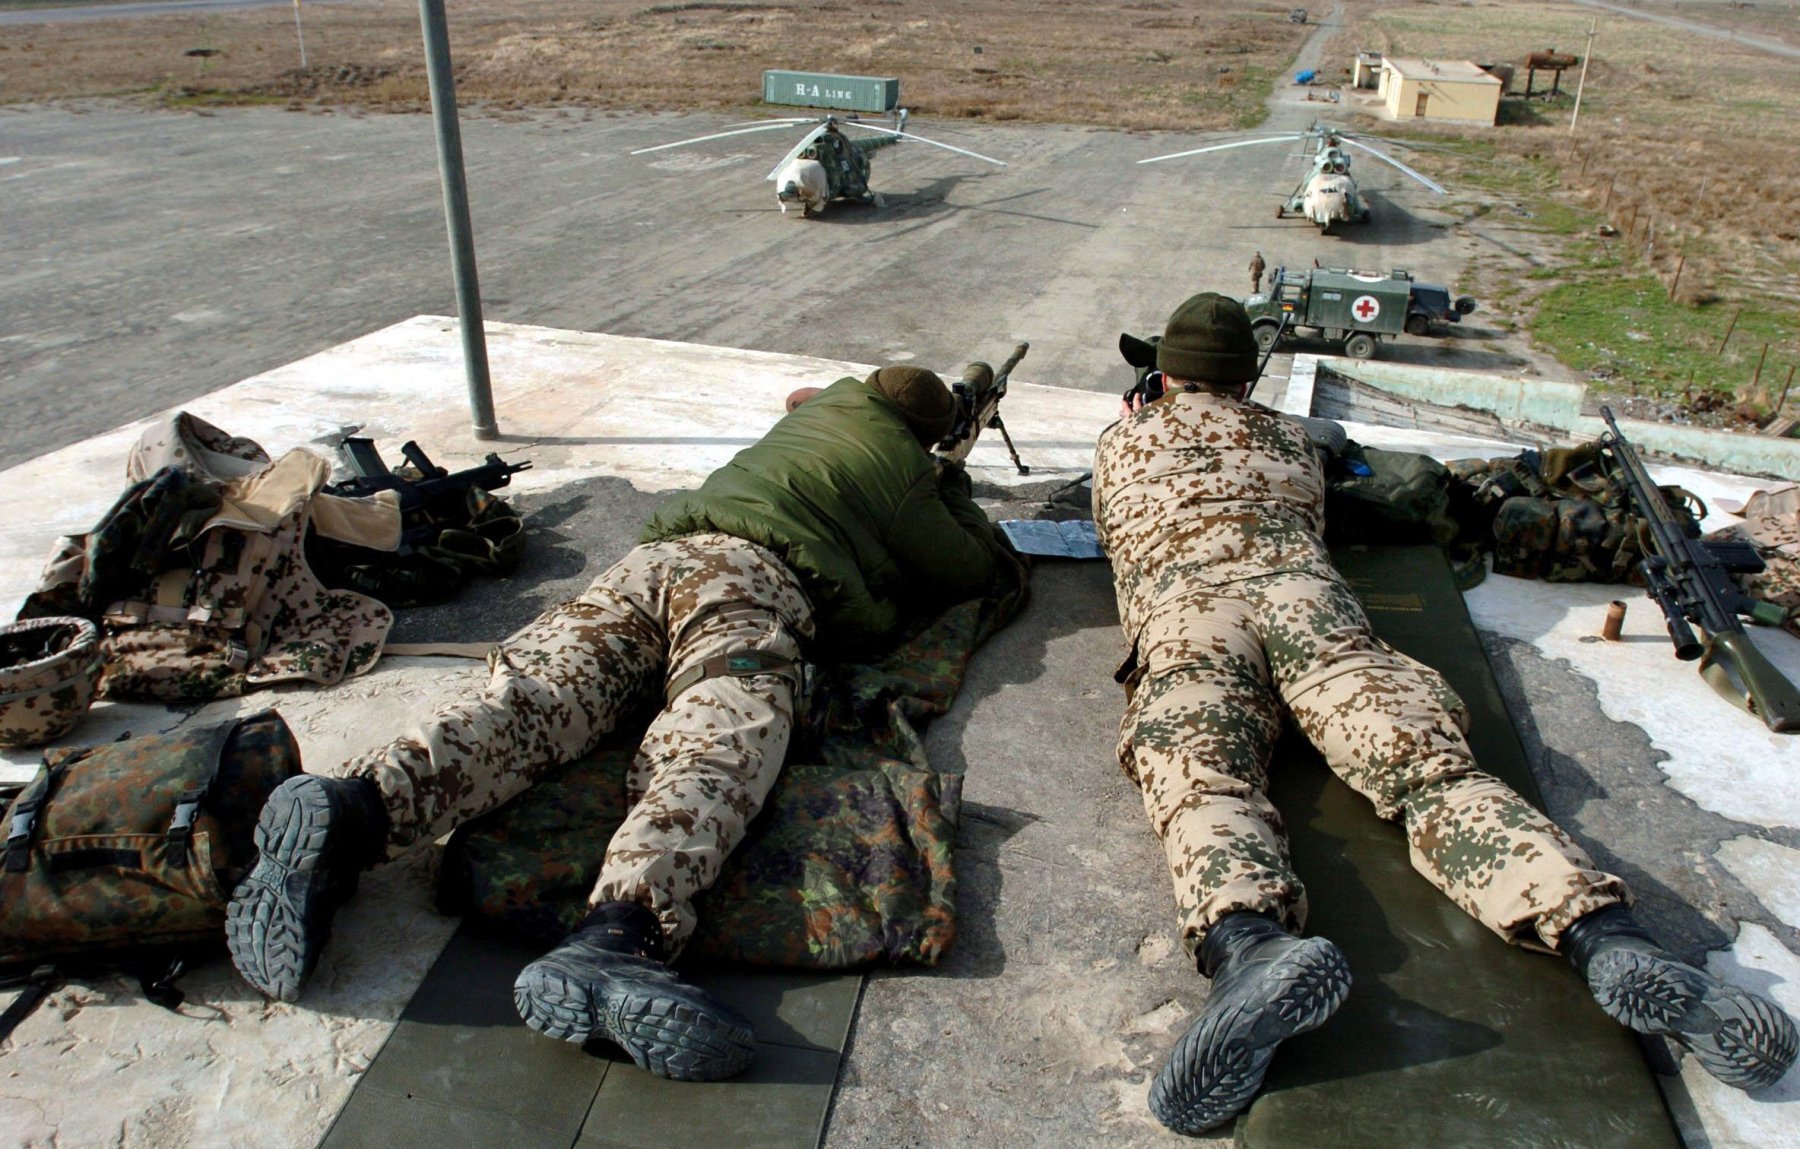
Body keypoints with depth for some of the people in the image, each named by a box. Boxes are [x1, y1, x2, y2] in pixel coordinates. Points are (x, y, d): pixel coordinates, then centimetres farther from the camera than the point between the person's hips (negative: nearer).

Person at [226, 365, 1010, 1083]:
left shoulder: (821, 409, 39)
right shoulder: (906, 472, 23)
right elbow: (979, 570, 32)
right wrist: (951, 484, 48)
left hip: (656, 556, 6)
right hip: (754, 581, -5)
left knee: (525, 703, -16)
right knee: (717, 755, -29)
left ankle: (353, 805, -42)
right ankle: (616, 936, -57)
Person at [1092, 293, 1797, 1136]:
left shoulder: (1120, 440, 31)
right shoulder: (1287, 438, 34)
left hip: (1182, 607, -2)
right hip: (1308, 594, 2)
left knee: (1201, 780, -28)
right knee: (1431, 768, -16)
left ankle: (1250, 949, -60)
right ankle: (1609, 938, -40)